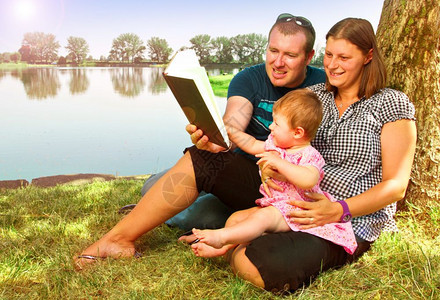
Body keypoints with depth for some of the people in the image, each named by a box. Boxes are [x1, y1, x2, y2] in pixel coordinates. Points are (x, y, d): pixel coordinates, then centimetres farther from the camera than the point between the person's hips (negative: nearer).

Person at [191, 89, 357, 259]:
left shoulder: (309, 155, -17)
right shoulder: (275, 144, 10)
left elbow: (309, 180, -37)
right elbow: (253, 145, 27)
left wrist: (277, 162, -34)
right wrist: (230, 132, 20)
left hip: (293, 212, -10)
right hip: (271, 205, 10)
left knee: (262, 217, -33)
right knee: (236, 217, -1)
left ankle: (220, 237, -38)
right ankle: (223, 247, -15)